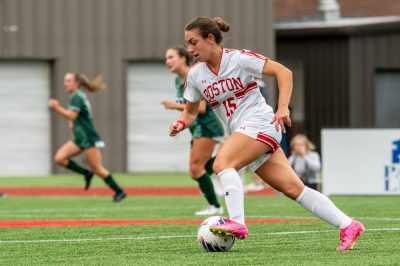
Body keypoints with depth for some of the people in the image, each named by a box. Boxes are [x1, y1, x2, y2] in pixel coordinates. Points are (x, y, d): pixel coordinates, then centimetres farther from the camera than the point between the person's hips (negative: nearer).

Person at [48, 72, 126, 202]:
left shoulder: (77, 97, -14)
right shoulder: (77, 96, 16)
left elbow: (72, 116, -24)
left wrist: (57, 108, -22)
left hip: (88, 138, -10)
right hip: (80, 139, 10)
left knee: (97, 168, -6)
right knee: (59, 158, -3)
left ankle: (119, 191, 3)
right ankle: (87, 173, 5)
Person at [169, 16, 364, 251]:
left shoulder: (239, 59, -9)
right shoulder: (195, 75, 8)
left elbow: (283, 72, -11)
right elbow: (191, 111, 18)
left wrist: (283, 108, -21)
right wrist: (181, 123, -4)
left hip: (260, 123, -6)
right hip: (241, 131, 6)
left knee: (222, 163, -27)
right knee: (293, 188, 0)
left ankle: (238, 223, -35)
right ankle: (347, 225, 2)